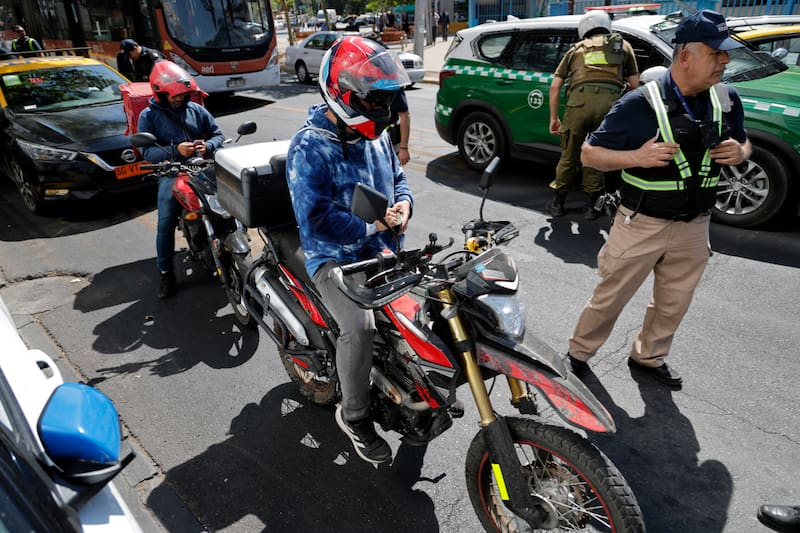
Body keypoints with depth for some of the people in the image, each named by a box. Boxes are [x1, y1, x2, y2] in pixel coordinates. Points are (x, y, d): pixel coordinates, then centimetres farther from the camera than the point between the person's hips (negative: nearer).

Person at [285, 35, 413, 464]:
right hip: (334, 257, -7)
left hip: (380, 249, 7)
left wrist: (402, 203, 0)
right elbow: (315, 219, -22)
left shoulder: (375, 136, 9)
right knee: (360, 325, -28)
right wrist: (372, 225, -20)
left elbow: (396, 175, 22)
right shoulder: (308, 148, -15)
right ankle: (354, 416, -3)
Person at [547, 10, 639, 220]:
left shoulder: (576, 48, 28)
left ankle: (557, 202, 25)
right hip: (609, 101, 0)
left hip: (579, 100, 0)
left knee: (570, 154, 14)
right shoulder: (622, 44, 28)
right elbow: (634, 84, 24)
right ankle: (590, 206, 20)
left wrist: (553, 118, 26)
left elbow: (555, 86, 21)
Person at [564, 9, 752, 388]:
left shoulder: (727, 99, 1)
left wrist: (739, 153, -6)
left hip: (693, 227, 5)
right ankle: (578, 353, 28)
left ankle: (648, 357, 39)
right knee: (610, 298, 7)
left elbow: (744, 143, 18)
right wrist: (637, 157, -26)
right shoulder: (640, 103, -15)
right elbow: (589, 154, -11)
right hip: (642, 225, -5)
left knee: (673, 304, 17)